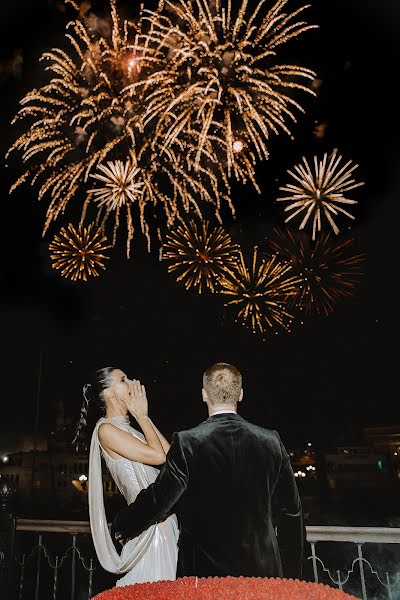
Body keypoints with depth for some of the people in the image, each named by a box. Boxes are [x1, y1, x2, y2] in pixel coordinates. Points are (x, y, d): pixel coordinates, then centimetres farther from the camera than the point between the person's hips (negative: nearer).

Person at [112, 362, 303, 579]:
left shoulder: (188, 442, -16)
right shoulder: (271, 441, -5)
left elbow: (158, 499, -12)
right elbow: (291, 511, 2)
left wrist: (121, 527, 8)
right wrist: (291, 572, 15)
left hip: (204, 569, -2)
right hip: (262, 569, 3)